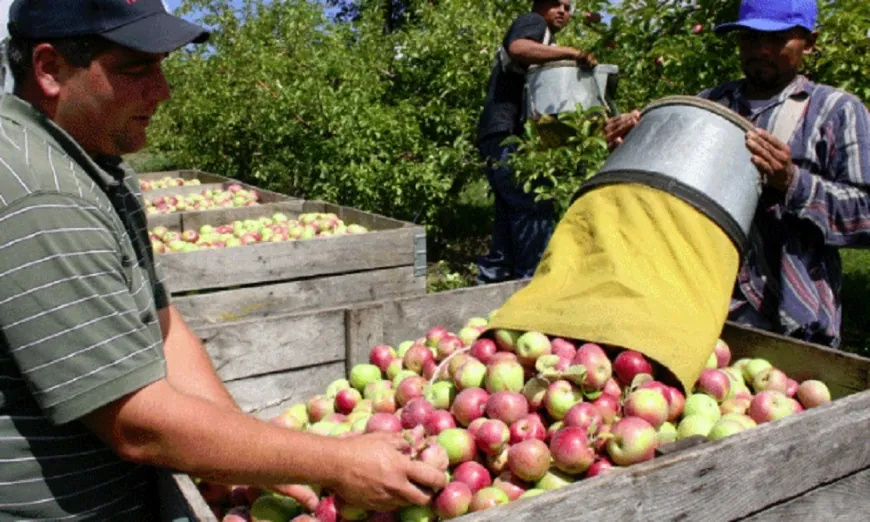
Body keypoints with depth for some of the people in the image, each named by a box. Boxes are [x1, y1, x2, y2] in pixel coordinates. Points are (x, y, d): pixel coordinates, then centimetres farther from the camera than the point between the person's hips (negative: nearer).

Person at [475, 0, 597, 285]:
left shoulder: (547, 44, 31)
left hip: (503, 140, 10)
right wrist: (572, 53, -26)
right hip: (505, 135, -10)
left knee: (511, 211, 11)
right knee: (534, 207, -14)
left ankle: (491, 278, 16)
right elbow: (518, 48, -22)